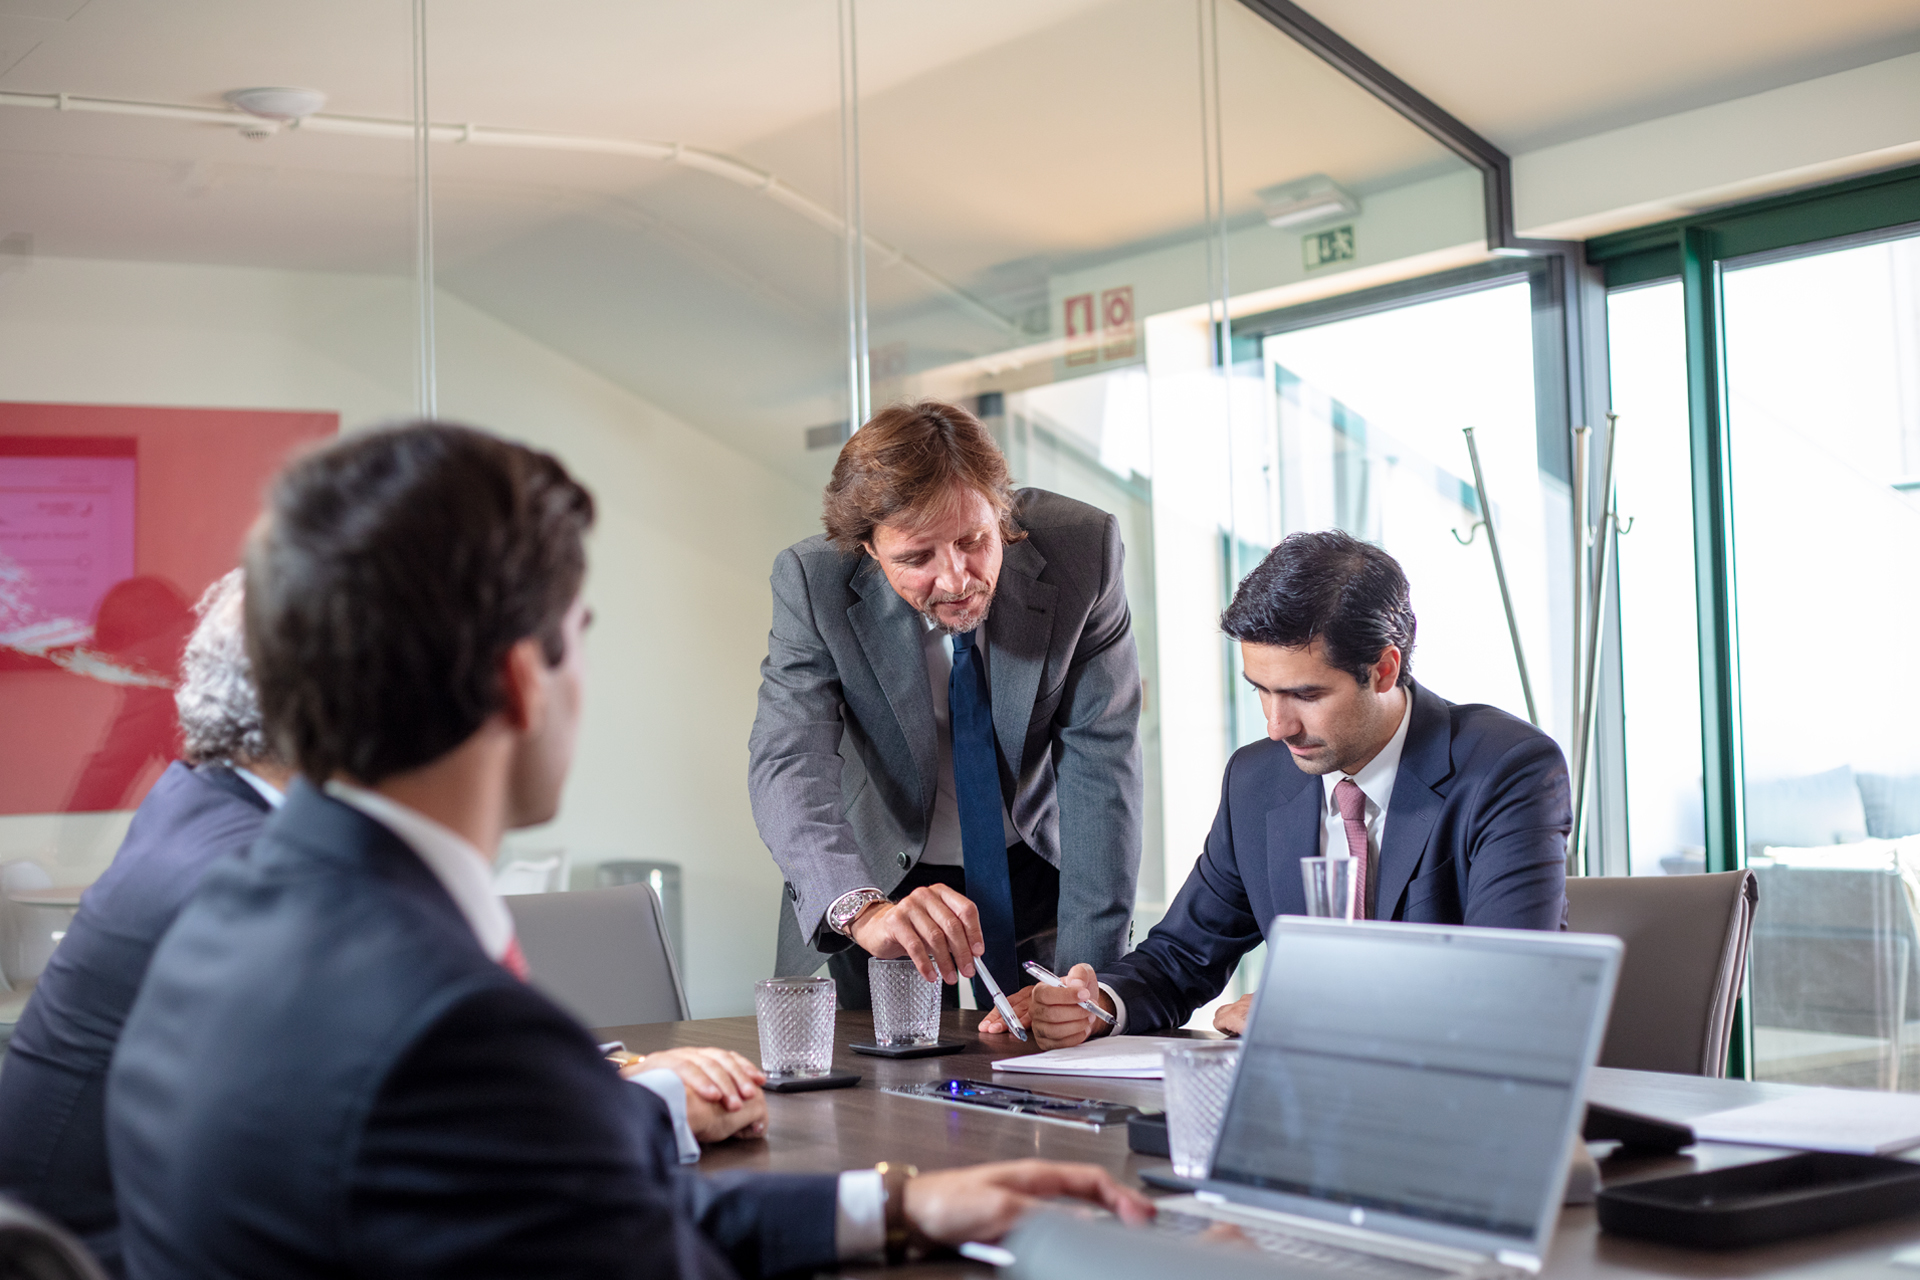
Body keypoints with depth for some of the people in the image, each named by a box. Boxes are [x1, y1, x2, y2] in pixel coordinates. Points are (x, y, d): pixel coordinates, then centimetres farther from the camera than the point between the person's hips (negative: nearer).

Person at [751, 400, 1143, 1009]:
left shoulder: (1082, 548, -20)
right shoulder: (812, 580, -21)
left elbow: (1101, 761, -20)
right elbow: (789, 764, -30)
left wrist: (1087, 975, -26)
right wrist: (861, 907, -51)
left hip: (1039, 868, 1)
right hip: (885, 875, 0)